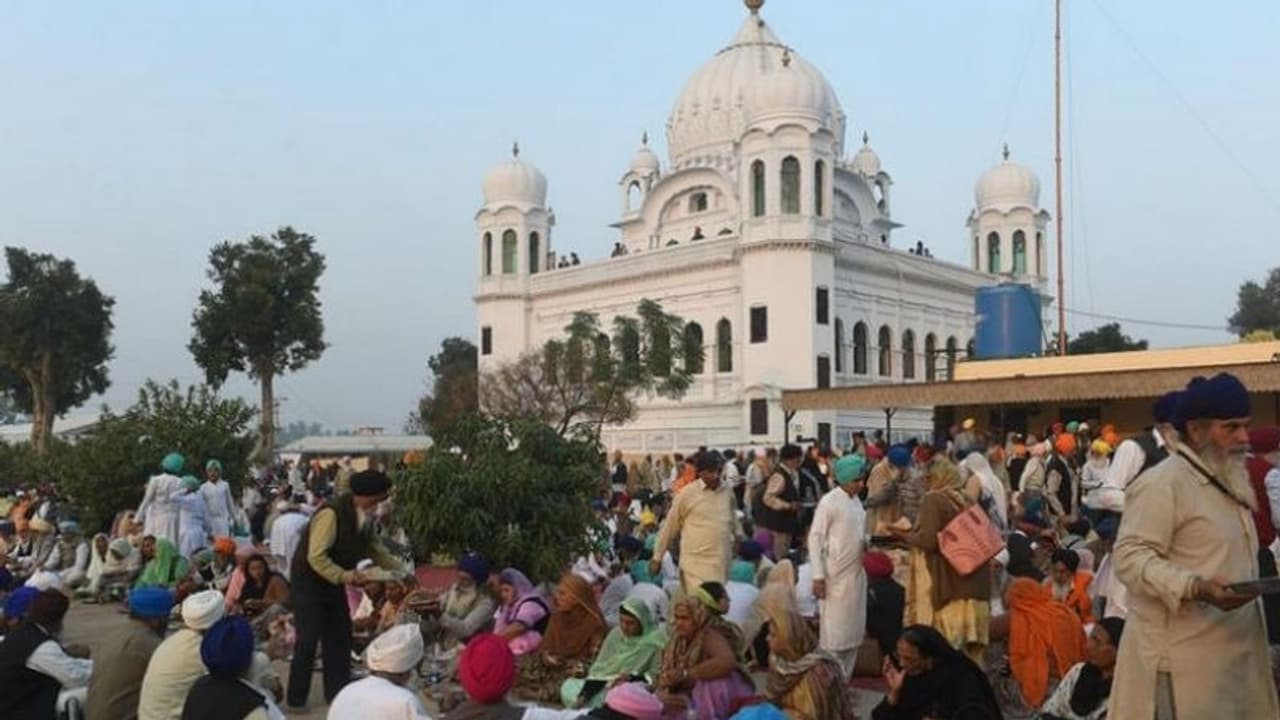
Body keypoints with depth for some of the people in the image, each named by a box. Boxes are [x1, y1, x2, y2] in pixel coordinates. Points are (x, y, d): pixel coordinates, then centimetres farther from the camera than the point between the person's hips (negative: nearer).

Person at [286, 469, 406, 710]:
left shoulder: (366, 516, -1)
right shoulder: (331, 513, -28)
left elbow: (376, 550, 9)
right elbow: (316, 558, -31)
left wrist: (400, 572, 0)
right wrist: (345, 575, -38)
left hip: (334, 582, 8)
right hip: (308, 582, -8)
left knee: (340, 638, 8)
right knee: (308, 640, -6)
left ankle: (338, 693, 18)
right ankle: (296, 699, 6)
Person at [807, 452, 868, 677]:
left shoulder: (857, 501, 9)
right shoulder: (829, 501, -12)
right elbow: (815, 538, -13)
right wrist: (818, 576, -16)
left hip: (857, 574, 7)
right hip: (835, 576, -7)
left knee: (853, 631, 11)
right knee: (833, 632, -1)